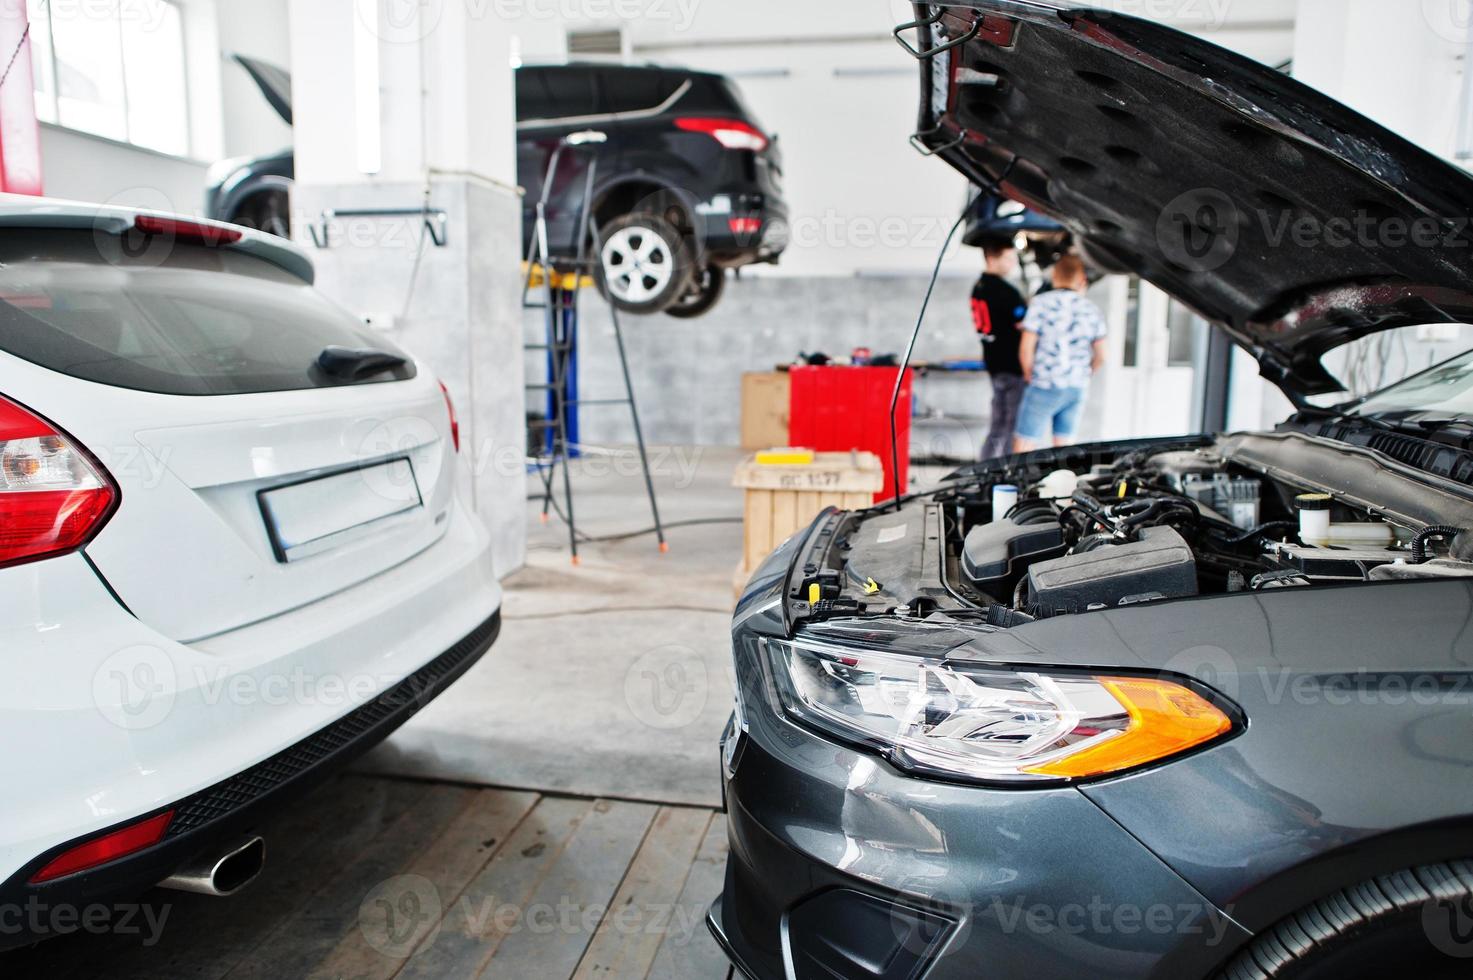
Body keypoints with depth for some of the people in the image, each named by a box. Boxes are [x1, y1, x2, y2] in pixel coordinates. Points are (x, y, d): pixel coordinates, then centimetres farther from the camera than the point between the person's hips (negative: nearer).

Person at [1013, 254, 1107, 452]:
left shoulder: (1041, 303, -6)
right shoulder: (1092, 310, 8)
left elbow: (1026, 348, -11)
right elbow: (1100, 356, 9)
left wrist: (1030, 374, 5)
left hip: (1045, 386, -5)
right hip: (1078, 389, 5)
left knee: (1022, 445, -1)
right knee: (1064, 446, 13)